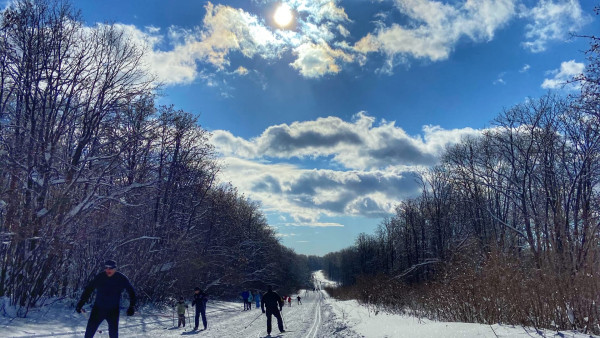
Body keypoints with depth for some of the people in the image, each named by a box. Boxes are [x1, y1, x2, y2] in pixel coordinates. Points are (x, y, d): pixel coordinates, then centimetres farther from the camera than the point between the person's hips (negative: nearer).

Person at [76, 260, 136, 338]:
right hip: (98, 309, 1)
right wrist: (80, 304, -7)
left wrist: (132, 307, -7)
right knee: (90, 330, 1)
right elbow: (88, 289, -2)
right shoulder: (99, 277, -11)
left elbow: (131, 291, -1)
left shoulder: (121, 279, -10)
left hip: (113, 311, 0)